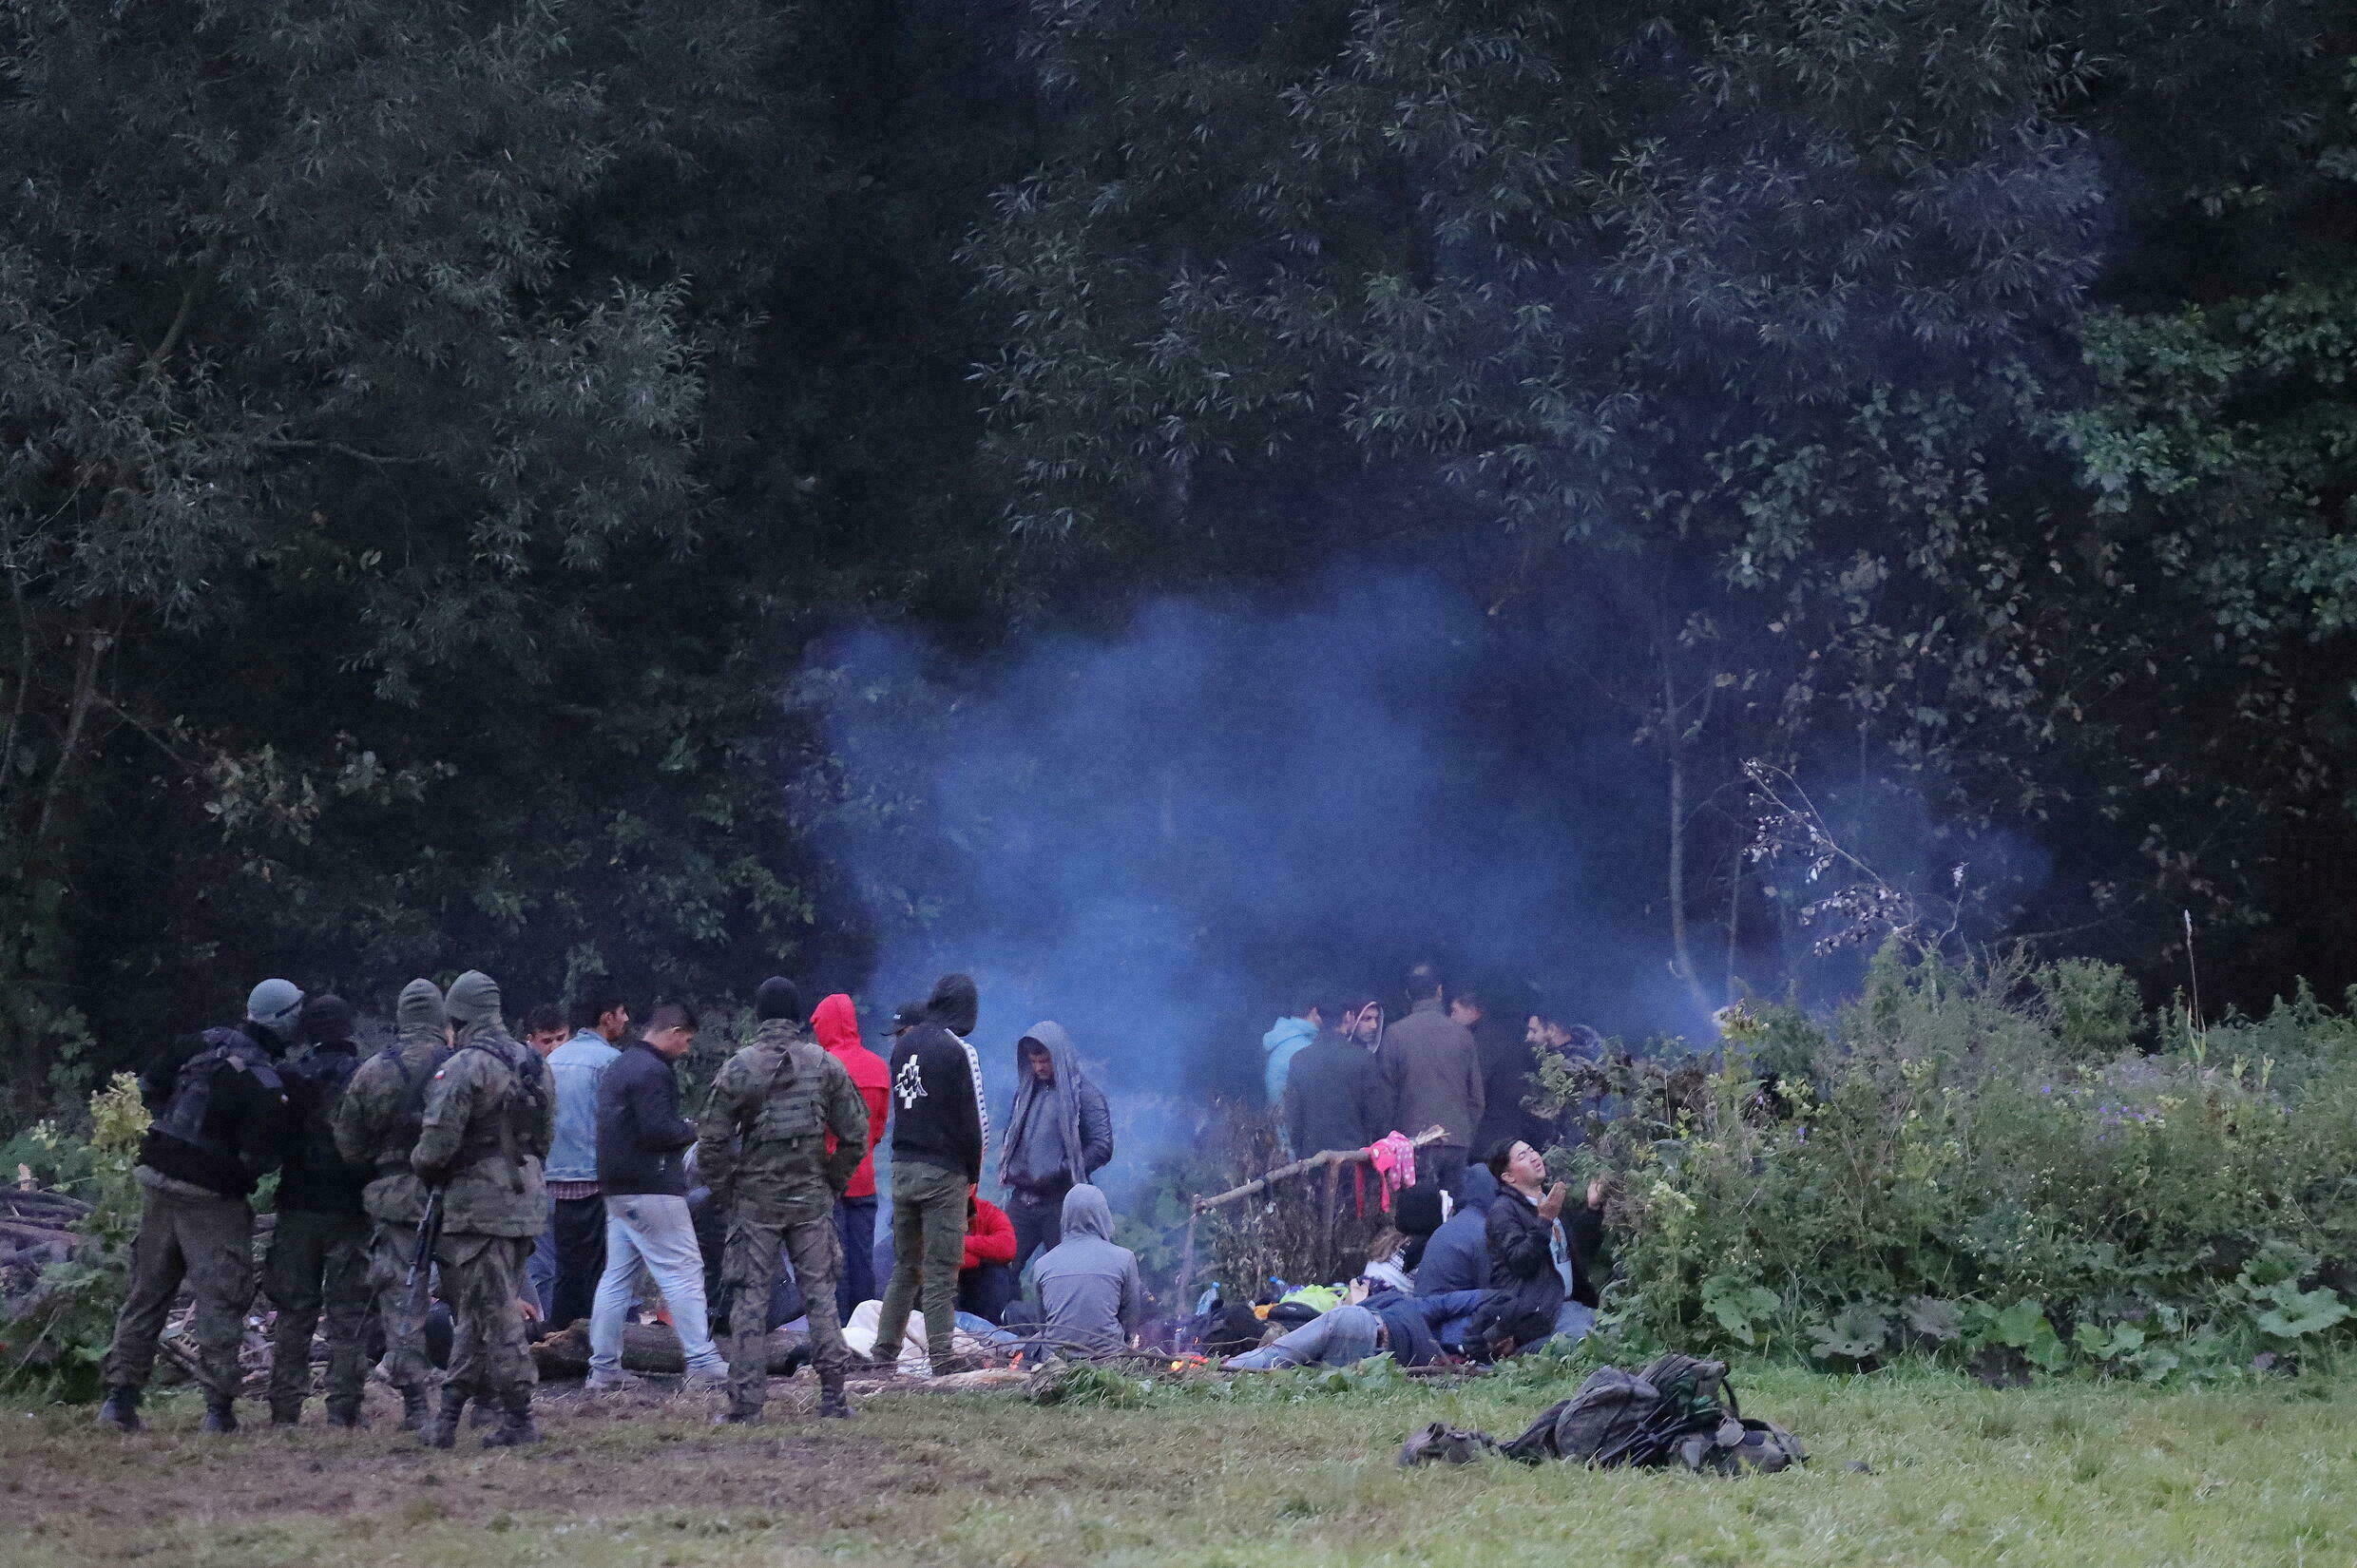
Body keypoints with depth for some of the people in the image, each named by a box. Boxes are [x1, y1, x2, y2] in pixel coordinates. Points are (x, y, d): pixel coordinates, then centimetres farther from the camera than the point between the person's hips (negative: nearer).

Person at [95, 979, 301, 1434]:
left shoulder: (205, 1043, 2)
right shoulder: (267, 1086, -17)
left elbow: (149, 1088, 10)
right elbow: (259, 1159, -19)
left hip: (157, 1179, 6)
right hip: (210, 1197, -6)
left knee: (145, 1294, 12)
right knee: (219, 1302, 2)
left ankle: (119, 1395, 12)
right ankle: (218, 1406, 1)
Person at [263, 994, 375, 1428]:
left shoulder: (290, 1078, -2)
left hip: (298, 1208, 2)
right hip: (350, 1211, -2)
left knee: (294, 1311, 9)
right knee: (348, 1314, 3)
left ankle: (285, 1408, 8)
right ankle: (343, 1409, -2)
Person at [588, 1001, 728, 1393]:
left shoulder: (619, 1067, 17)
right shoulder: (652, 1071, -15)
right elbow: (657, 1131, -23)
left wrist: (681, 1128, 12)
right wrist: (691, 1130, -4)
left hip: (617, 1189, 10)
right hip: (652, 1191, -10)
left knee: (616, 1278, 10)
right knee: (683, 1272, -6)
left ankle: (604, 1368, 11)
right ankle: (703, 1364, -7)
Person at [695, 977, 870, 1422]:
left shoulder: (738, 1068, -6)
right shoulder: (826, 1065, 1)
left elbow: (711, 1141, -7)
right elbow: (856, 1134, 2)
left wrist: (724, 1193, 5)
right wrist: (833, 1182, 12)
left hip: (755, 1201, -2)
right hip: (812, 1200, 2)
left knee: (749, 1300, 2)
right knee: (820, 1293, 9)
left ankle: (746, 1400, 0)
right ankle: (833, 1395, 7)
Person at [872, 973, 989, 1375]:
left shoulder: (905, 1045, 9)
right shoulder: (958, 1051, -11)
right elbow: (975, 1120, -10)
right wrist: (973, 1173, 3)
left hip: (903, 1166, 6)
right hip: (943, 1172, -6)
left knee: (904, 1267, 15)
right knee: (941, 1271, -3)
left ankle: (885, 1352, 15)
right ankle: (941, 1359, -4)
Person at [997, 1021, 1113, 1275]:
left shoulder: (1084, 1095, -2)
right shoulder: (1026, 1092, 17)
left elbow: (1102, 1148, -9)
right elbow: (1010, 1138, 25)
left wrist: (1059, 1175, -14)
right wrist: (1006, 1169, 4)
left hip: (1062, 1200, -5)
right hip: (1023, 1198, 5)